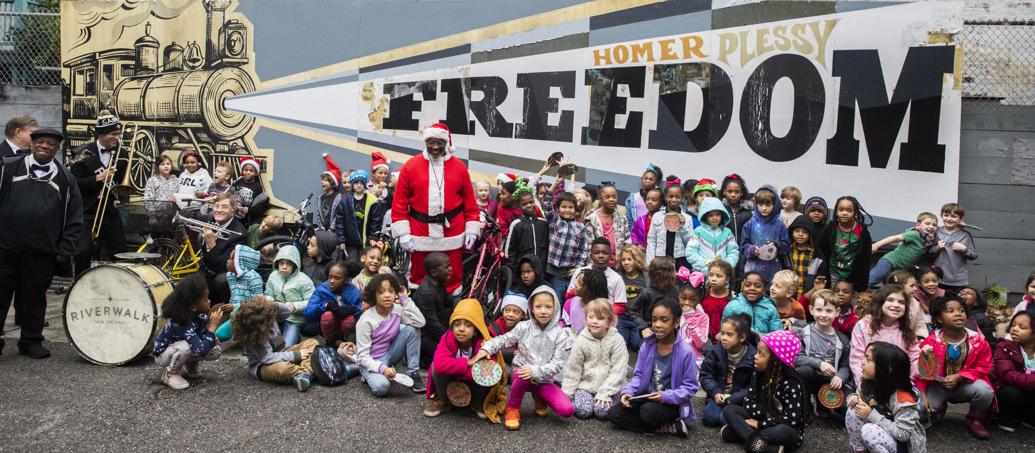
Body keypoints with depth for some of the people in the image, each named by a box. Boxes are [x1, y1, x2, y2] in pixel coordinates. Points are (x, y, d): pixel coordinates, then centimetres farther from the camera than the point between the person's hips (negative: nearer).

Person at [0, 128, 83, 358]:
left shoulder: (65, 178, 6)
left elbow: (74, 218, 6)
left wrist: (65, 250, 0)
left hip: (42, 253, 1)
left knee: (34, 298, 10)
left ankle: (31, 341, 21)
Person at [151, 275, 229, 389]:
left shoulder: (200, 315, -16)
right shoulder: (181, 324, -38)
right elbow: (201, 350, -47)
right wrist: (213, 326, -43)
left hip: (184, 351, 7)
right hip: (163, 354, -7)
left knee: (216, 351, -14)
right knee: (186, 346, -38)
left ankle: (191, 365, 13)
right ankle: (170, 374, -12)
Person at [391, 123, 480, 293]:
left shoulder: (459, 167, 4)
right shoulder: (411, 166, 0)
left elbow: (470, 202, 7)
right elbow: (400, 202, 1)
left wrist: (472, 230, 3)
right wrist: (402, 233, -4)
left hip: (452, 237, 0)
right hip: (420, 237, 0)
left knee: (453, 278, 7)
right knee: (419, 277, 10)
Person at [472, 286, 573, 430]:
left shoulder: (560, 334, -8)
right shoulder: (523, 327, -4)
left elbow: (557, 364, -14)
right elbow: (504, 339, 1)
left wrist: (535, 371, -29)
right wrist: (486, 349, -20)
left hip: (545, 380, 1)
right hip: (521, 374, -1)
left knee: (567, 410, -20)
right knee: (523, 375, -40)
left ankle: (539, 399, 13)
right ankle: (512, 408, -9)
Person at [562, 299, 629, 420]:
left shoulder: (617, 340, -7)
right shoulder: (581, 341, -3)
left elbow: (618, 370, -10)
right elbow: (572, 369, 2)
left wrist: (605, 392, -16)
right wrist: (566, 393, -1)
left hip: (606, 386, 0)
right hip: (585, 384, 1)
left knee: (603, 411, -22)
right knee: (583, 410, -21)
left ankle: (605, 399, 8)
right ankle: (575, 400, 9)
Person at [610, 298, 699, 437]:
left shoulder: (685, 352, -16)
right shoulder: (647, 346, -3)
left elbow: (690, 387, -12)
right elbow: (639, 375, 6)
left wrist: (665, 396, -26)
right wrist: (628, 391, -14)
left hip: (671, 402, -6)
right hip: (646, 396, 6)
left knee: (649, 412, -36)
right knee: (614, 414, -11)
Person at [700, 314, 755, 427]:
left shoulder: (753, 357, -13)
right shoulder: (715, 352, -1)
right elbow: (706, 375, 4)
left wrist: (734, 399, -20)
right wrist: (715, 392, -13)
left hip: (739, 399, -3)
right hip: (719, 395, 3)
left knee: (726, 419, -25)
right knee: (709, 418, -18)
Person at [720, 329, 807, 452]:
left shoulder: (791, 383, -19)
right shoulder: (759, 375, -1)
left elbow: (791, 420, -27)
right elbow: (748, 404, -4)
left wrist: (760, 424, -21)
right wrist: (770, 411, -20)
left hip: (784, 430, -6)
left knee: (784, 431, -41)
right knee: (728, 410, -10)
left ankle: (742, 432, -30)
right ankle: (755, 441, -30)